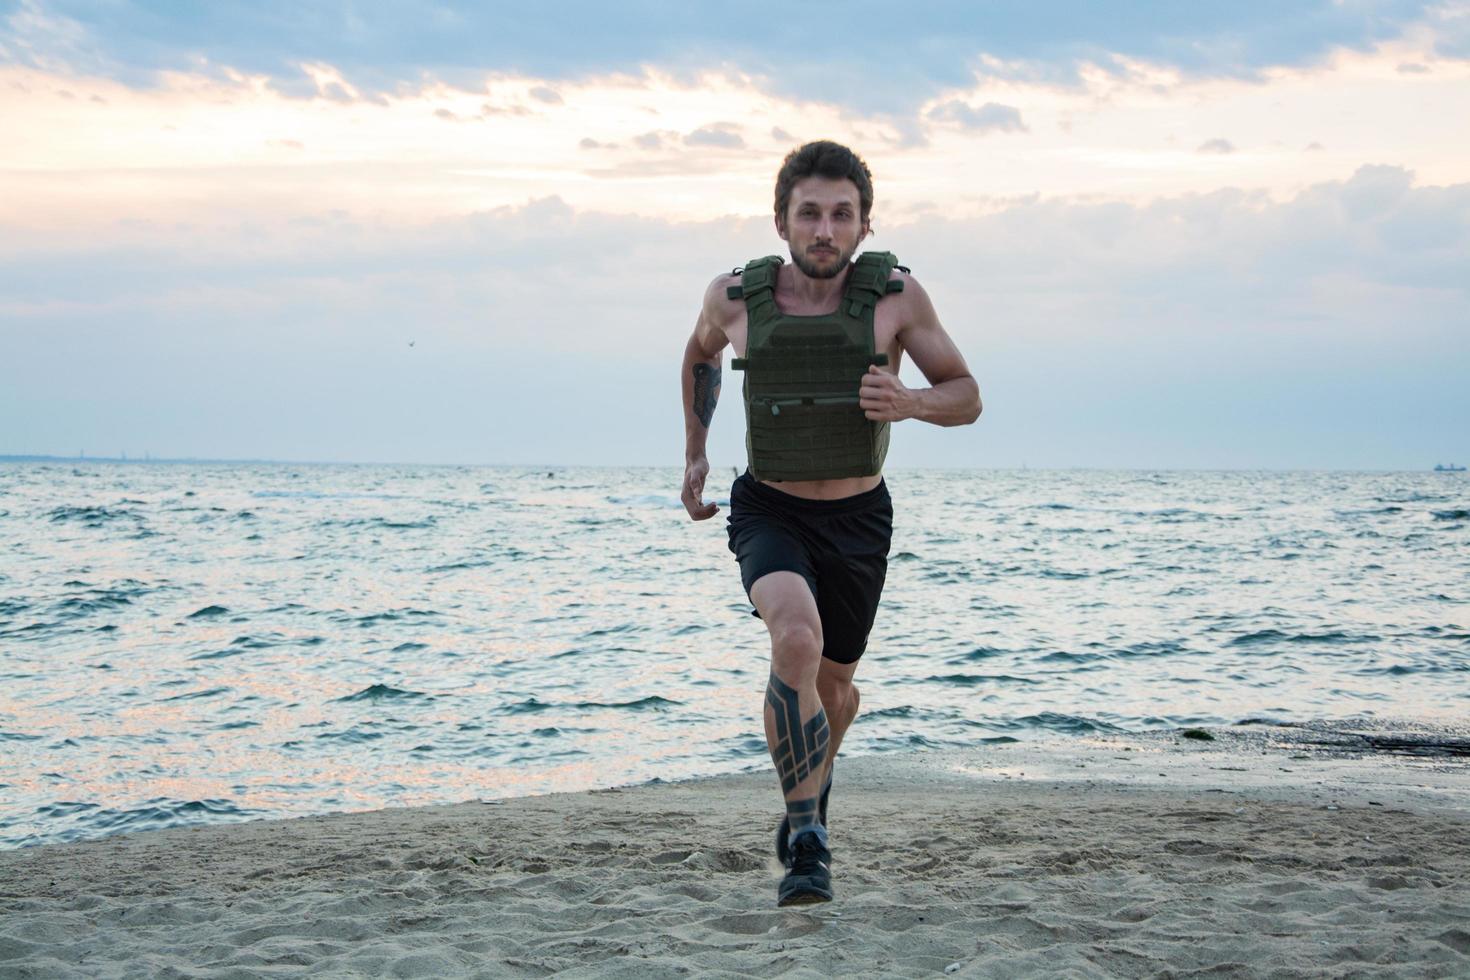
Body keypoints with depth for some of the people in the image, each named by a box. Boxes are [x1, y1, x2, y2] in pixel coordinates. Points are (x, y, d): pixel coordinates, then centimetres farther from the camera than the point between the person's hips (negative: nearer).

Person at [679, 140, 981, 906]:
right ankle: (807, 843, -23)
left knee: (834, 685, 18)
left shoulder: (896, 295, -15)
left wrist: (910, 403, -27)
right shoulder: (735, 298, -13)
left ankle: (813, 771, 55)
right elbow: (701, 353, 12)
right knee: (797, 639, -31)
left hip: (858, 519, 2)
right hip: (768, 512, -2)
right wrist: (693, 453, 11)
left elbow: (967, 396, -6)